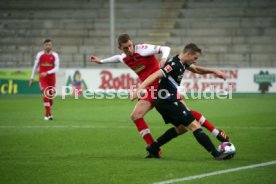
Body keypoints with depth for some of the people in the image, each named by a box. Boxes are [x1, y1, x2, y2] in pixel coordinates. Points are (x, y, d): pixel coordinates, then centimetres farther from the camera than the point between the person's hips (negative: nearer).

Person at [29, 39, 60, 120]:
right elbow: (35, 66, 8)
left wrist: (47, 73, -23)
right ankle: (49, 114, -18)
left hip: (51, 78, 1)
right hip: (42, 78, -1)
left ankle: (47, 113, 28)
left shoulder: (55, 55, -2)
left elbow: (56, 68, -10)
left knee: (50, 96, 8)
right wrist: (32, 78, 8)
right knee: (46, 94, -18)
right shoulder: (40, 54, 0)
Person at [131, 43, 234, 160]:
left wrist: (214, 71, 14)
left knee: (181, 127, 23)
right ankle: (216, 154, -11)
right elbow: (155, 76, -29)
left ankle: (153, 148, 22)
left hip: (163, 102, 11)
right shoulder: (174, 65, -20)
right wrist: (139, 89, -40)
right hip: (168, 102, -11)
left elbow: (196, 69, 27)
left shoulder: (182, 63, 10)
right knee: (194, 125, -10)